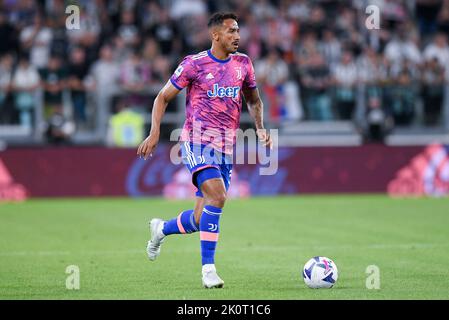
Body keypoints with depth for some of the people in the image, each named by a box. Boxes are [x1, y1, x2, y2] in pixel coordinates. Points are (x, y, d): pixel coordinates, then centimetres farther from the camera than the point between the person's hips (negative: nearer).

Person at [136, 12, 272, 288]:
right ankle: (208, 268, -20)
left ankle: (161, 229, 36)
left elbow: (254, 100, 23)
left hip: (226, 149, 5)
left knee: (203, 219, 4)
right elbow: (163, 97, 3)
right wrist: (155, 133, -8)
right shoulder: (194, 64, -5)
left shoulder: (242, 64, 9)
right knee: (217, 195, -27)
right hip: (197, 142, -5)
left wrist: (260, 128, 5)